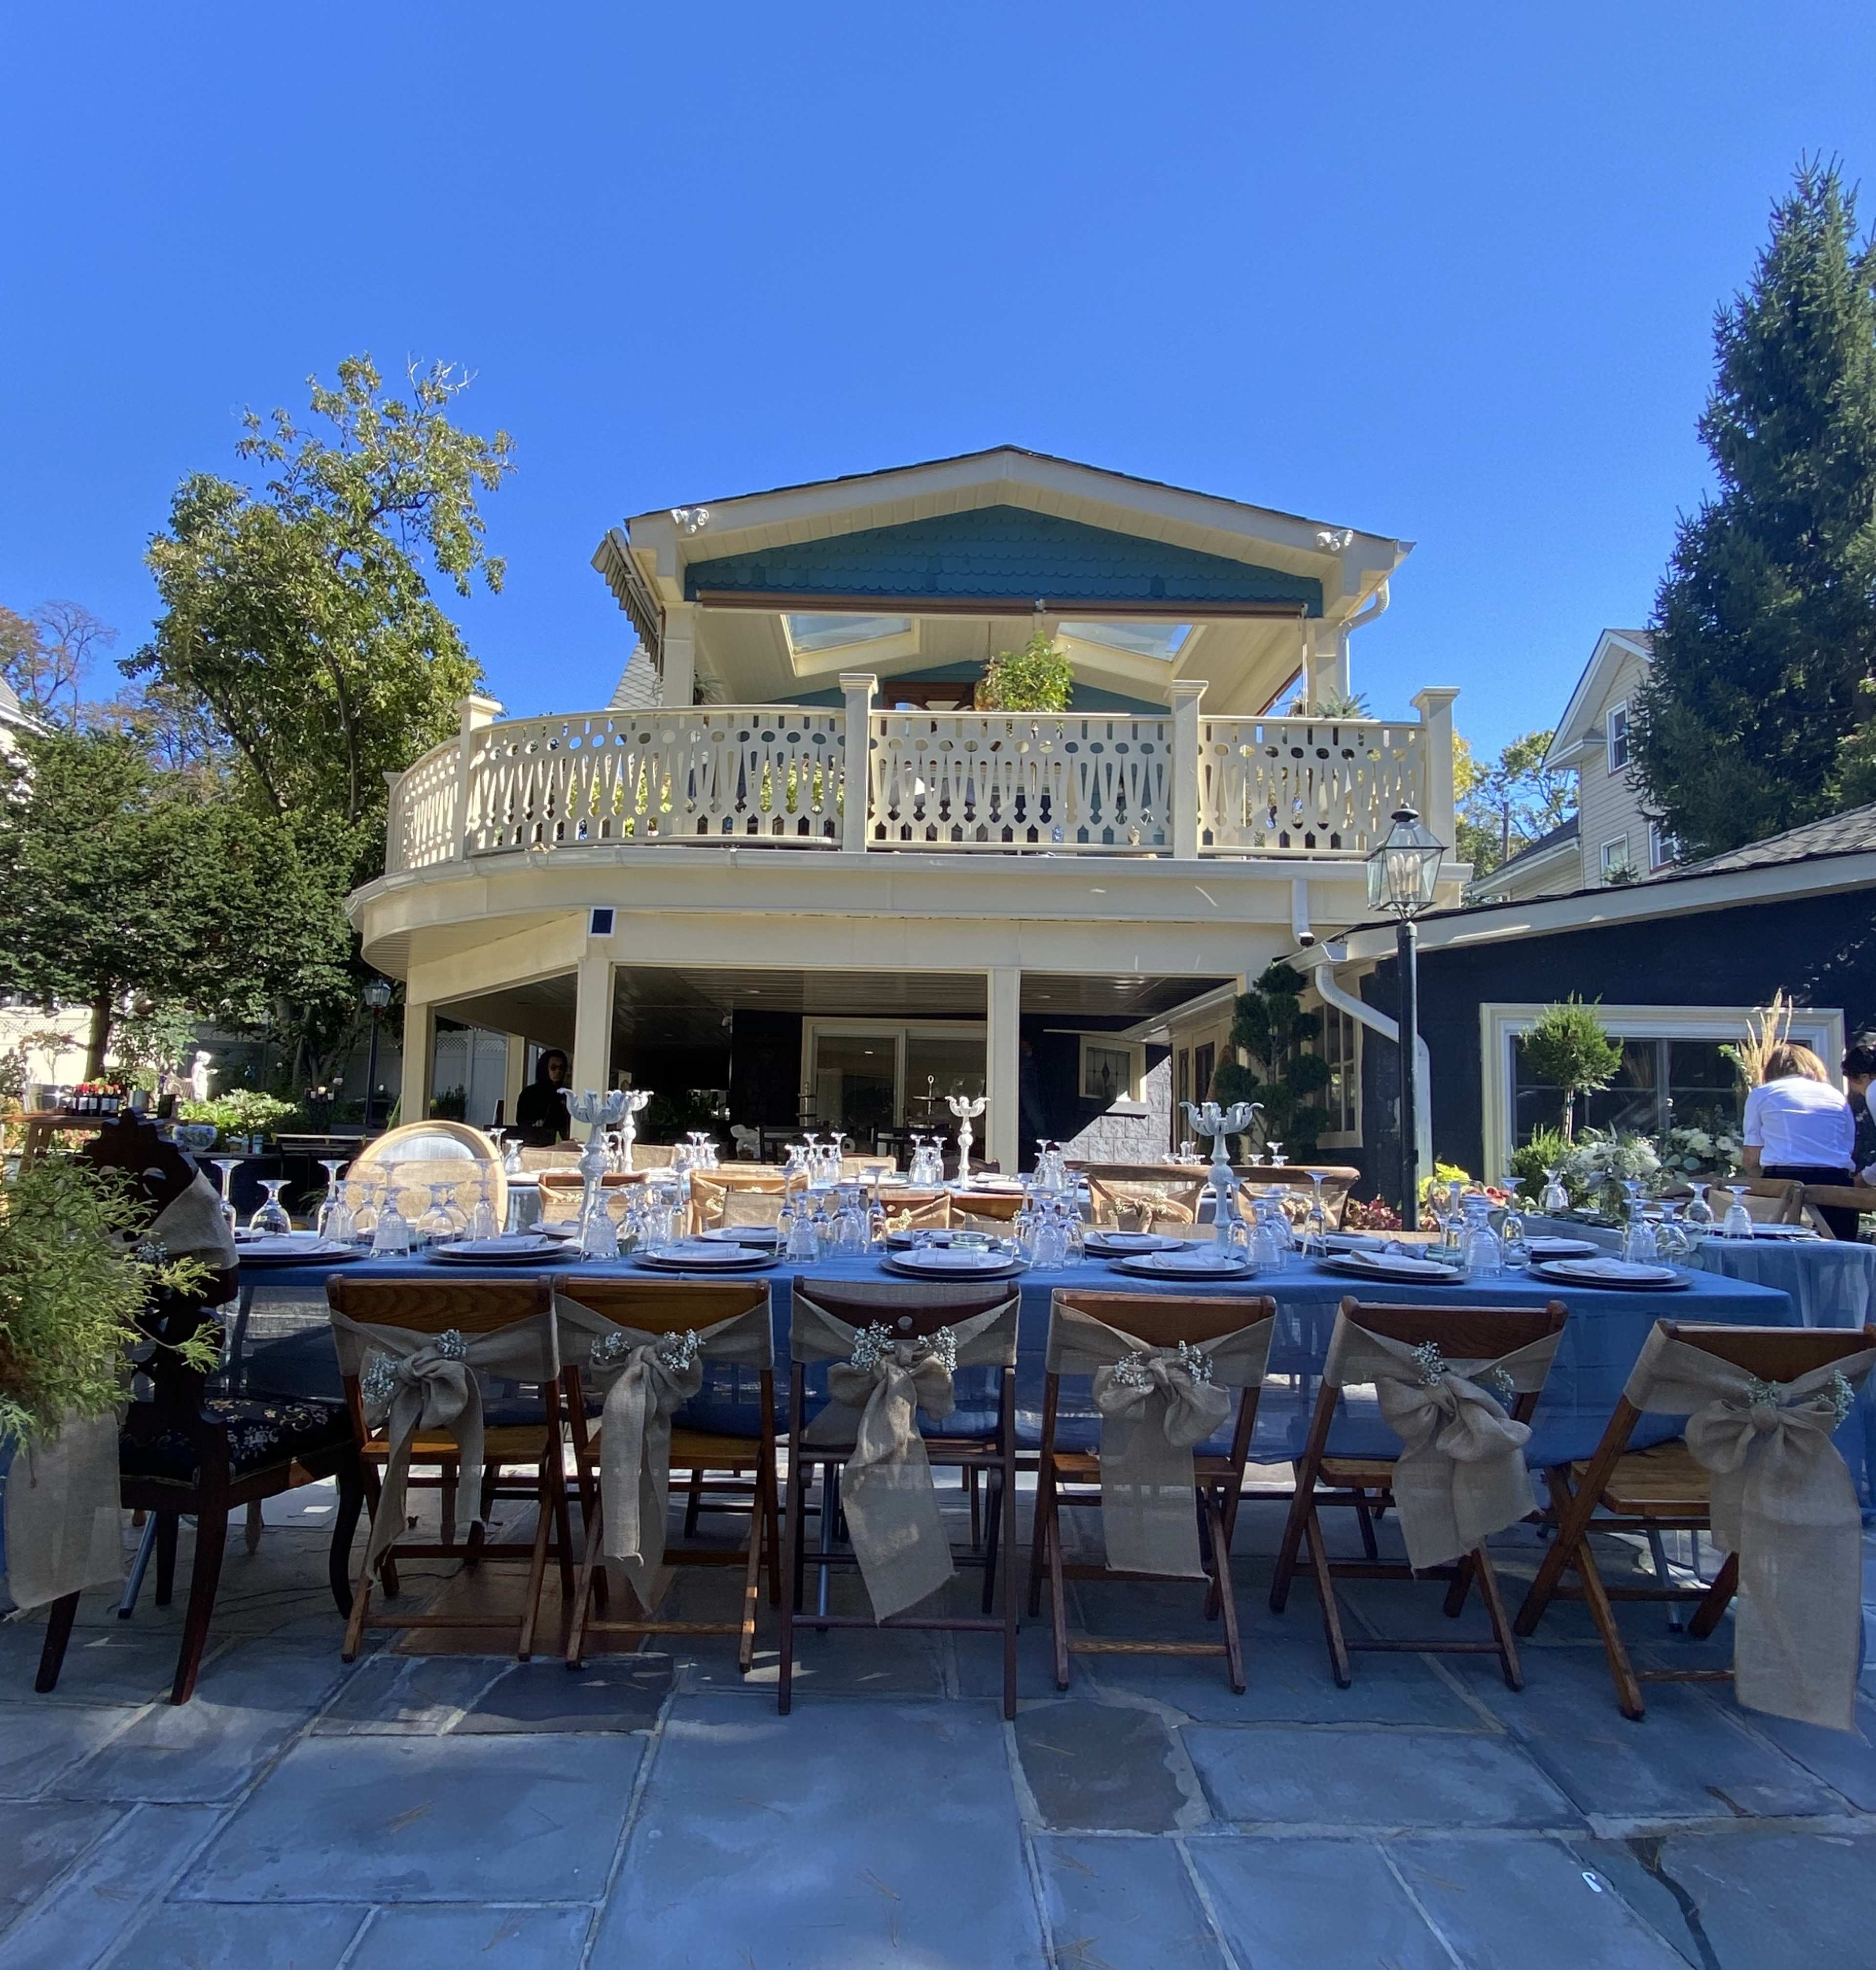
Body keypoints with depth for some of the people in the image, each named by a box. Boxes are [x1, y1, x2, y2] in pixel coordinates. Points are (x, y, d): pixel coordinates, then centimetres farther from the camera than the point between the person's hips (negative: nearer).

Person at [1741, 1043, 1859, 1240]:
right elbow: (1849, 1149, 14)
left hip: (1783, 1181, -2)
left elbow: (1751, 1162, 8)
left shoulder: (1761, 1094, 12)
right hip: (1836, 1183, 3)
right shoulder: (1837, 1097, 19)